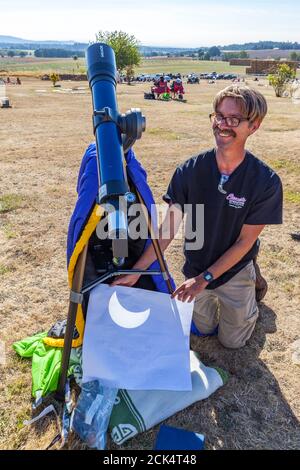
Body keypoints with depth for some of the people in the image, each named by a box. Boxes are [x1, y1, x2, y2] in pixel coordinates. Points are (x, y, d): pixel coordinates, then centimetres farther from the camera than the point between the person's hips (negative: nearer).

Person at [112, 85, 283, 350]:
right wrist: (136, 271, -20)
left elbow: (245, 241, -17)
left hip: (235, 271, -2)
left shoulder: (266, 182, -24)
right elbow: (169, 228, -16)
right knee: (204, 330, 21)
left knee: (232, 340, 17)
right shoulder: (190, 170, -20)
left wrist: (204, 279, -20)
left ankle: (254, 279, 36)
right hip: (196, 267, 2)